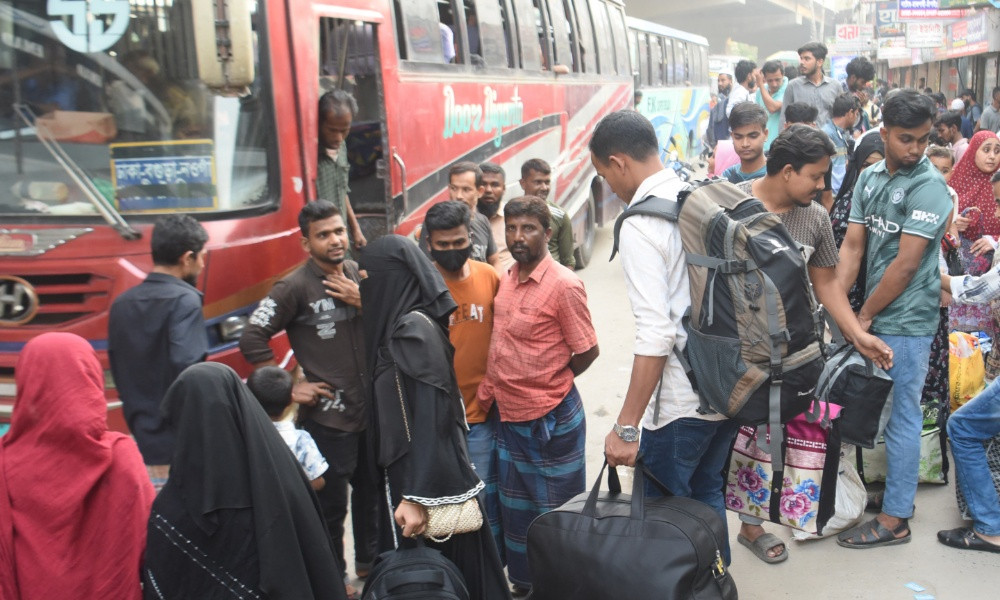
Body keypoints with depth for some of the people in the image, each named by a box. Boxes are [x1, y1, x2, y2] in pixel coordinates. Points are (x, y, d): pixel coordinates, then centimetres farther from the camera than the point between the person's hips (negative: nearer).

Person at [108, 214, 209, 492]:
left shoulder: (122, 304, 10)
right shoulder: (184, 301, -13)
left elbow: (118, 371, 15)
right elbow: (187, 369, -24)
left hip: (140, 444, 7)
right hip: (179, 448, -7)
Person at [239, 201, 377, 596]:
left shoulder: (358, 273, 5)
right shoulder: (296, 287, -13)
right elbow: (252, 339, -14)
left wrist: (363, 302, -10)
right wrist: (288, 388, -13)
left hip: (370, 408, 6)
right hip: (327, 415, -6)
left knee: (370, 490, 22)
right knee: (331, 504, 4)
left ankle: (369, 559, 43)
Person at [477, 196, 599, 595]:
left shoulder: (563, 285, -18)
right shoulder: (507, 279, 3)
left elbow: (588, 352, -13)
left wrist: (548, 386, -3)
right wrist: (495, 391, 6)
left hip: (551, 422, -7)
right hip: (509, 417, 7)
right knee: (516, 512, 21)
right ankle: (524, 585, 38)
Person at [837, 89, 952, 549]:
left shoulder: (928, 186, -14)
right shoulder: (869, 178, 7)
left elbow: (906, 263, -16)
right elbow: (852, 245, 4)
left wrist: (864, 316, -10)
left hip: (906, 321, -7)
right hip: (874, 316, 7)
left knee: (901, 417, 1)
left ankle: (895, 519, 11)